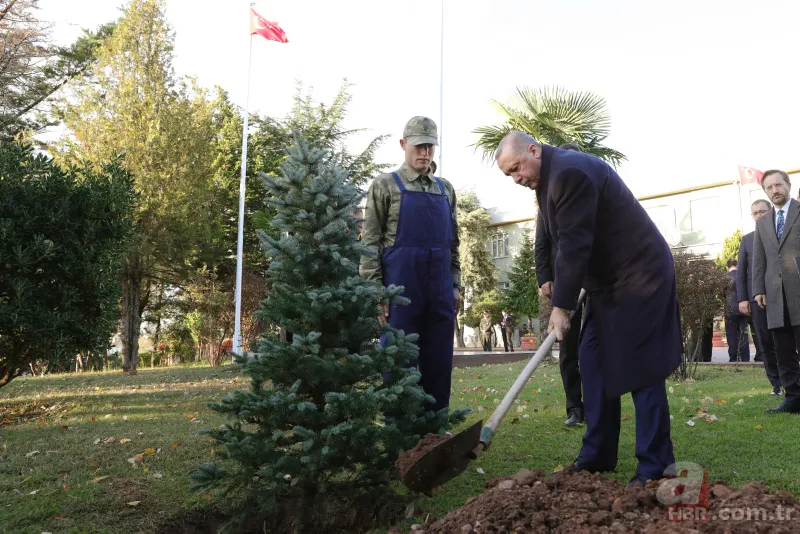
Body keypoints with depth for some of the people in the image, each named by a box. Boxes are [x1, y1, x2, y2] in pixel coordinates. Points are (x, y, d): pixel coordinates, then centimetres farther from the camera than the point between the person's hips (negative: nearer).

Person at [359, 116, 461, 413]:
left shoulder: (446, 190, 17)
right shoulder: (385, 185, 3)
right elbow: (370, 242, -3)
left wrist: (455, 285, 12)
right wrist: (375, 290, -10)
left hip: (440, 286, 5)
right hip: (400, 284, -5)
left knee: (439, 359, 7)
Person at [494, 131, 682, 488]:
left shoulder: (570, 171, -22)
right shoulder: (549, 177, 10)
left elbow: (574, 244, -24)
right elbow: (565, 242, 13)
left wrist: (561, 306, -20)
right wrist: (559, 293, 8)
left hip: (639, 276, -10)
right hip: (608, 283, 10)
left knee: (639, 368, -8)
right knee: (593, 362, 9)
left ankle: (656, 464, 1)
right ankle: (598, 455, 16)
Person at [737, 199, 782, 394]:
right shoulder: (747, 239, 16)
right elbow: (741, 272, 12)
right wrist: (742, 298, 2)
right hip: (757, 297, 2)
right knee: (765, 343, 0)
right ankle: (777, 383, 6)